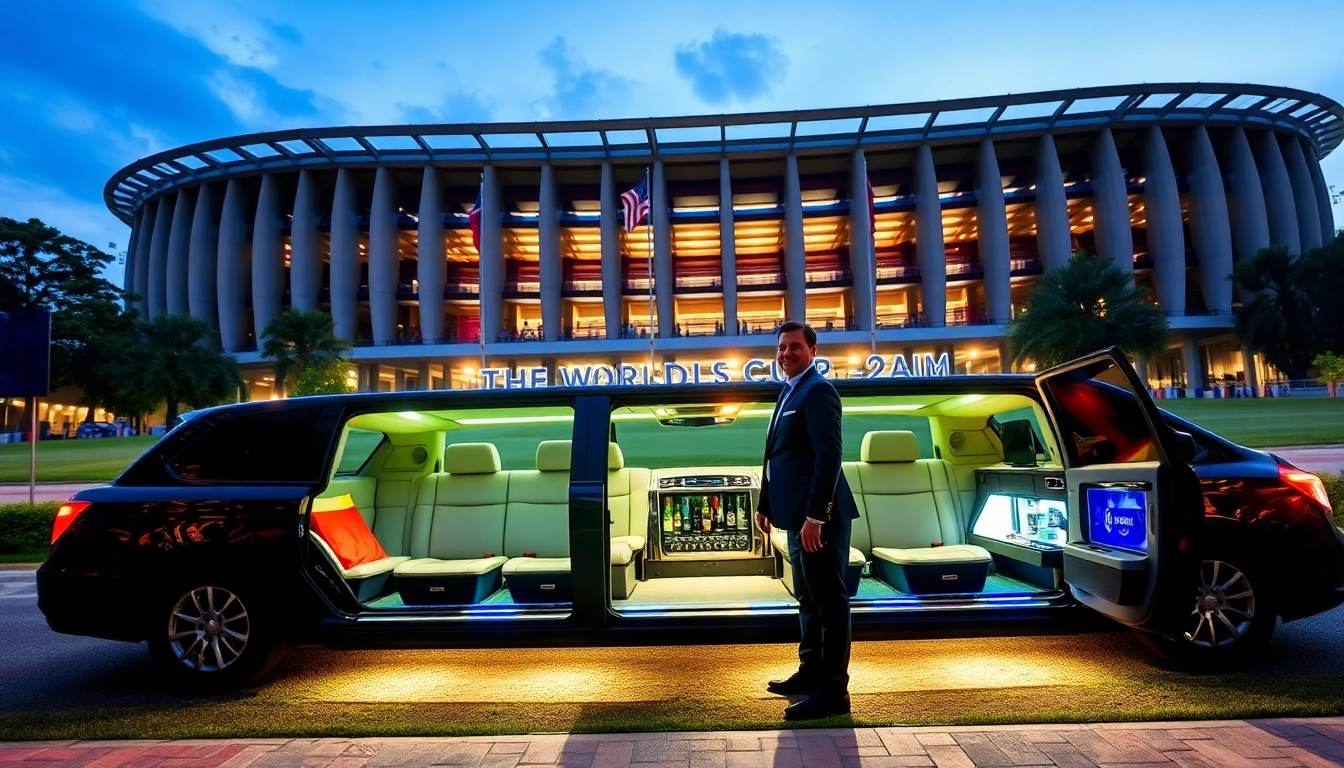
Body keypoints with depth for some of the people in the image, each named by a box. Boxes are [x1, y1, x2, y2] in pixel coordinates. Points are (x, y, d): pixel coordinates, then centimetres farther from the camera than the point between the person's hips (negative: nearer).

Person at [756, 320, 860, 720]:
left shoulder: (818, 390, -13)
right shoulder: (789, 392, 17)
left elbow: (829, 455, -21)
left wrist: (815, 516, -25)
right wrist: (765, 504, 18)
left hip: (818, 517, -10)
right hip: (798, 515, 10)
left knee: (829, 600, -1)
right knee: (808, 599, 19)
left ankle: (833, 690, 8)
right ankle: (810, 673, 33)